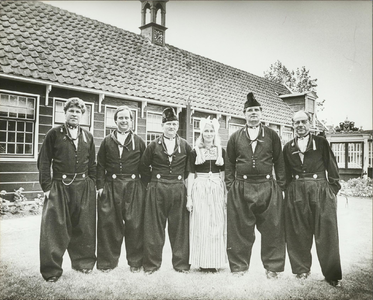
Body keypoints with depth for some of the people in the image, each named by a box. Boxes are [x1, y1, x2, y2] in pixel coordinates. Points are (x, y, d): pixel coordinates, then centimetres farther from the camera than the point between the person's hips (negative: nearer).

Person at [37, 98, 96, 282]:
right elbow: (44, 162, -2)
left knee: (84, 227, 10)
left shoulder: (88, 137, 11)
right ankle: (51, 270, 11)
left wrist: (93, 185, 6)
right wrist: (46, 187, -8)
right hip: (60, 186, -3)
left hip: (84, 187, 3)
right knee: (56, 228, -1)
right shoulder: (54, 134, 0)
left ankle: (84, 262, 27)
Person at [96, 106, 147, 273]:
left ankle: (135, 262, 16)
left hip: (133, 187, 0)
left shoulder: (139, 142, 8)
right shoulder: (107, 141, 9)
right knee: (109, 223, 2)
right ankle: (108, 261, 17)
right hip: (111, 187, 1)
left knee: (134, 224, 1)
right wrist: (100, 185, -2)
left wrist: (145, 186, 0)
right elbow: (100, 165, 7)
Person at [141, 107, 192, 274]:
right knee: (154, 228, 4)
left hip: (179, 190, 1)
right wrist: (153, 180, 7)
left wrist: (183, 178, 7)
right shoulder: (153, 145, 4)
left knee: (179, 228, 6)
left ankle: (181, 263, 17)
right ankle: (151, 264, 15)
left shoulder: (185, 146, 6)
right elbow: (144, 165, 9)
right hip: (157, 190, 0)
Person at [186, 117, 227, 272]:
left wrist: (226, 195, 4)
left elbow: (224, 174, 10)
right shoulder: (194, 152, 3)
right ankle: (202, 261, 12)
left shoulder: (221, 151, 8)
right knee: (200, 226, 1)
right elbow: (191, 175, 2)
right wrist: (189, 197, -3)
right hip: (199, 190, -2)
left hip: (217, 191, 2)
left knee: (217, 226, 4)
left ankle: (215, 261, 17)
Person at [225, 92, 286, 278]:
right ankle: (239, 266, 19)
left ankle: (272, 267, 18)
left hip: (267, 187, 0)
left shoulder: (272, 135, 9)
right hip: (241, 189, 0)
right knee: (240, 230, 5)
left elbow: (279, 162, 8)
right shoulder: (235, 137, 11)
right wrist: (230, 186, 2)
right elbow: (229, 164, 11)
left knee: (272, 229, 3)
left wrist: (281, 186, 2)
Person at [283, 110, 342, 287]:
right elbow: (286, 173, 13)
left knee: (326, 233, 0)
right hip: (296, 193, 2)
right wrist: (288, 191, 5)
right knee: (299, 234, 7)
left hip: (320, 191, -2)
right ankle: (301, 269, 22)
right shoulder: (288, 147, 12)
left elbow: (331, 167, 3)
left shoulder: (321, 143, 6)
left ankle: (332, 274, 13)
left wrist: (333, 188, -3)